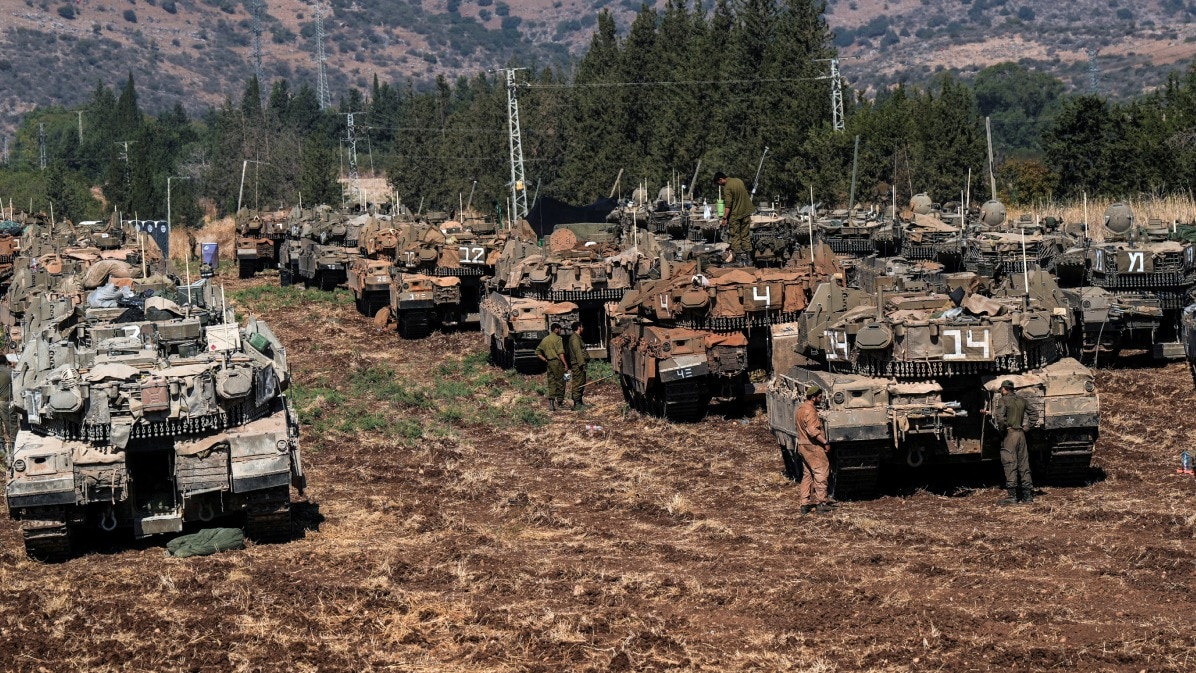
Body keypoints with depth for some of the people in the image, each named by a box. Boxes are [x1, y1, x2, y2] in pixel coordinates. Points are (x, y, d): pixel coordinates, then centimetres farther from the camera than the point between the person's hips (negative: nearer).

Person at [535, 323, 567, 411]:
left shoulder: (545, 339, 15)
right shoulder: (557, 338, -7)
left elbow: (538, 352, 18)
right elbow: (560, 353, -15)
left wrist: (545, 360, 16)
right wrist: (565, 364, -13)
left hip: (549, 363, 7)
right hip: (557, 362, -7)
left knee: (551, 383, 6)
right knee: (560, 382, 2)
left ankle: (551, 403, -1)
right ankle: (560, 401, 4)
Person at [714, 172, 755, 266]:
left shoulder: (727, 187, -16)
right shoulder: (739, 181, 7)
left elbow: (728, 205, -21)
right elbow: (747, 194, 18)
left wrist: (724, 218, -18)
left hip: (735, 215, -7)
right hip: (746, 213, 7)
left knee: (735, 237, 2)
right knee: (746, 236, 11)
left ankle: (739, 259, -1)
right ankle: (748, 259, 10)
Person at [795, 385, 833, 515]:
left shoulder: (800, 409, 14)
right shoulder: (810, 411, -17)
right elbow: (813, 431, -25)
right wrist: (825, 443, -21)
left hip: (802, 445, 10)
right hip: (812, 446, -10)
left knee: (807, 475, 12)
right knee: (821, 472, -5)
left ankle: (805, 504, 12)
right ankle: (821, 503, -5)